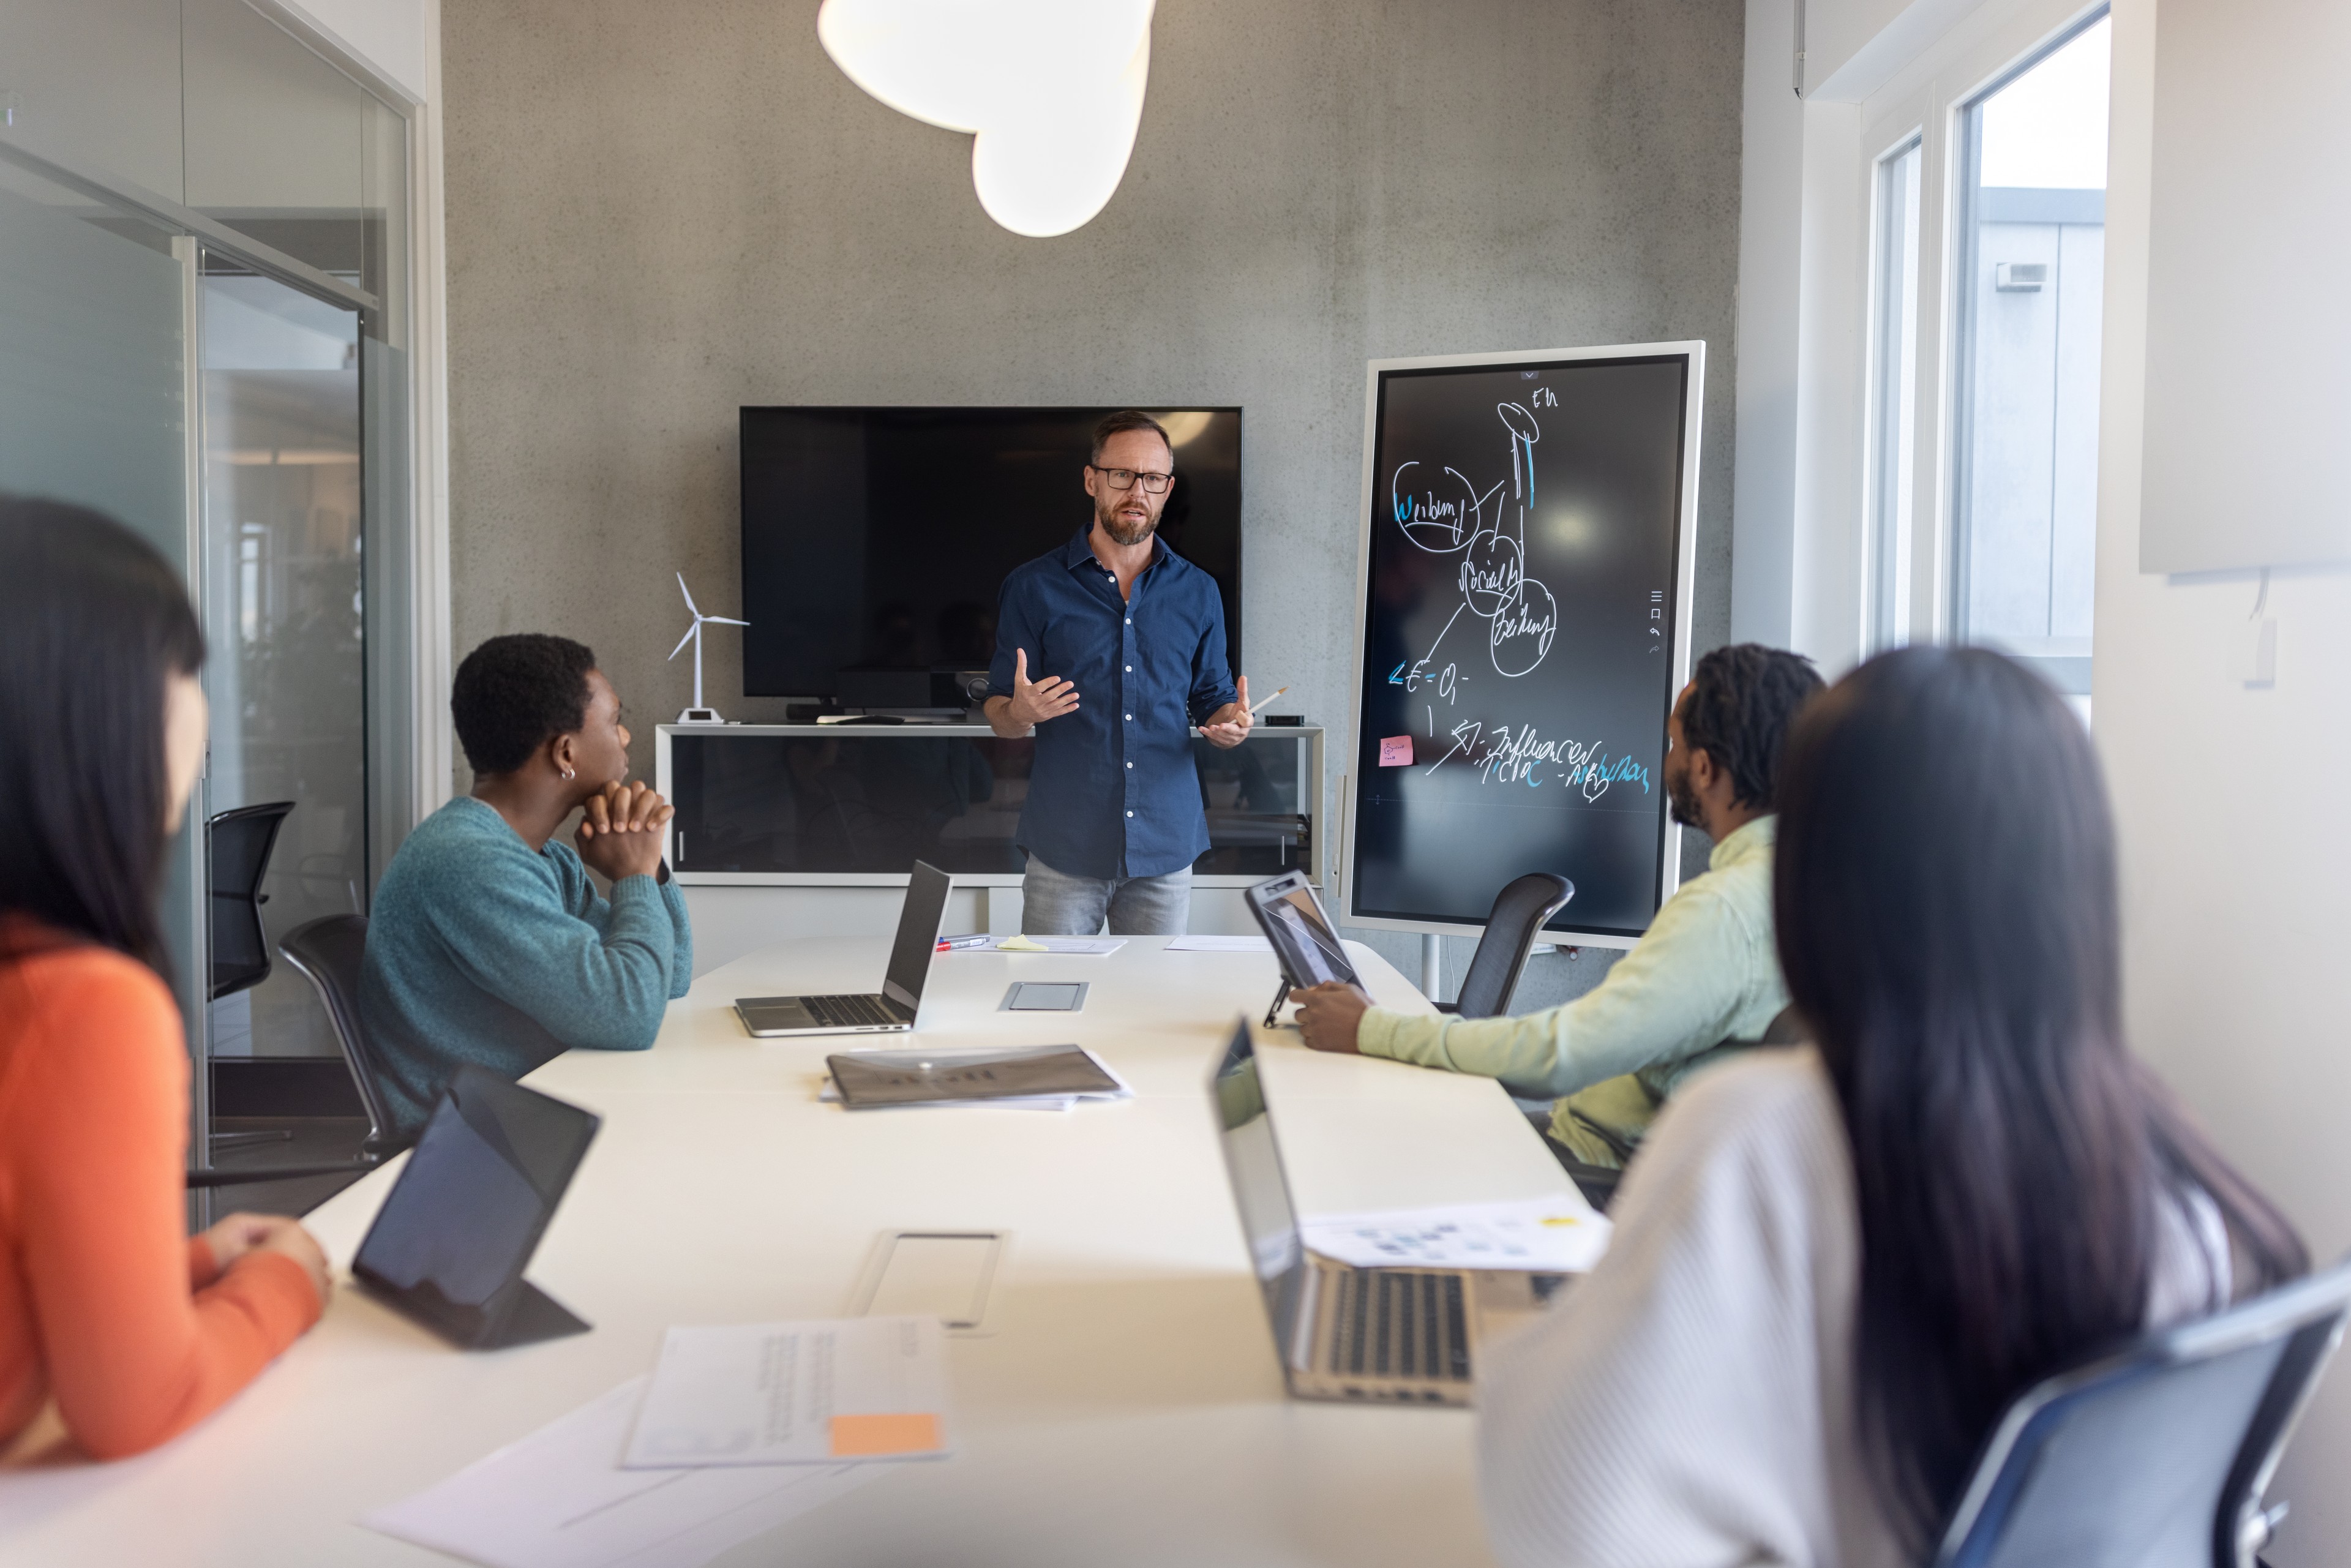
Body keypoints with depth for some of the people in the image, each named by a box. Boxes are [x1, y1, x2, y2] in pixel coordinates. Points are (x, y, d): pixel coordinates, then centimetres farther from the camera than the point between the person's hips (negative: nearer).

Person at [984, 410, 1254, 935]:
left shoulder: (1198, 592, 9)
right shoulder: (1034, 587, 2)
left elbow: (1211, 698, 14)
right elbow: (998, 713, 4)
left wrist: (1230, 724, -9)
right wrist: (1019, 713, -20)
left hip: (1166, 847, 2)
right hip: (1064, 846, -2)